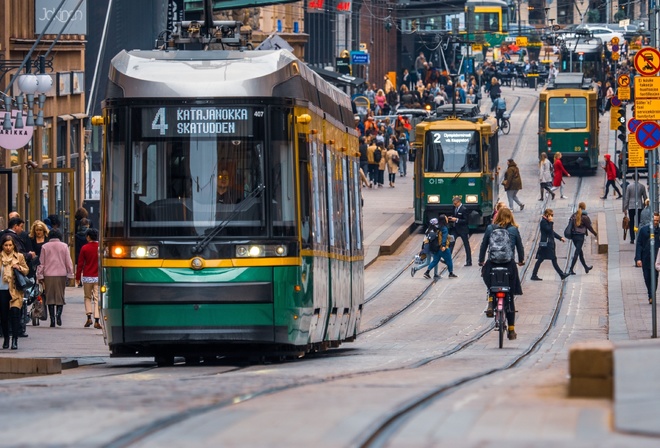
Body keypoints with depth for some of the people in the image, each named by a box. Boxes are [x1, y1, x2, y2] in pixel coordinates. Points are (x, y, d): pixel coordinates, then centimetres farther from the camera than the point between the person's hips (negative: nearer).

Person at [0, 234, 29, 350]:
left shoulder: (19, 257, 6)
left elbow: (26, 271, 9)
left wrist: (19, 268, -9)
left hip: (15, 290, -2)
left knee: (15, 311, -16)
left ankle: (15, 340, -17)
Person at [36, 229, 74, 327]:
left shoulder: (45, 247, 2)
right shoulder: (64, 246, 1)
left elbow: (41, 263, 4)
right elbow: (68, 262, 3)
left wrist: (40, 276, 9)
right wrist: (70, 274, 10)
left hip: (48, 275, 0)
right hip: (61, 275, 0)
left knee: (50, 297, 5)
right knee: (60, 296, 6)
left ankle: (52, 319, 2)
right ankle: (59, 313, -18)